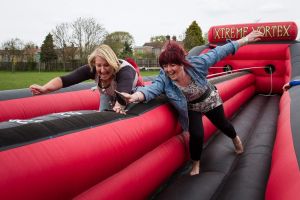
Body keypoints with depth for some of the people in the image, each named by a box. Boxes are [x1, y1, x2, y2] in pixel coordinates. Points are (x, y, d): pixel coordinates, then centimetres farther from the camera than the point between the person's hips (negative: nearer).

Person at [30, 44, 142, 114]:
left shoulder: (124, 70, -41)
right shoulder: (91, 69, -30)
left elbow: (123, 93, -60)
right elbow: (66, 80, -41)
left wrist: (118, 106, -81)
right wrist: (44, 88, -57)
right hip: (108, 94, 4)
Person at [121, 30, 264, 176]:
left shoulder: (196, 64, -32)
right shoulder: (164, 79, -32)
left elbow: (218, 53, -22)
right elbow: (152, 88, -50)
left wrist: (244, 40, -16)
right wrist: (135, 96, -72)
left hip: (210, 100, 1)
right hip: (191, 108, -1)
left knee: (223, 125, 20)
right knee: (196, 135, -16)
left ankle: (235, 138, 58)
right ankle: (196, 164, 15)